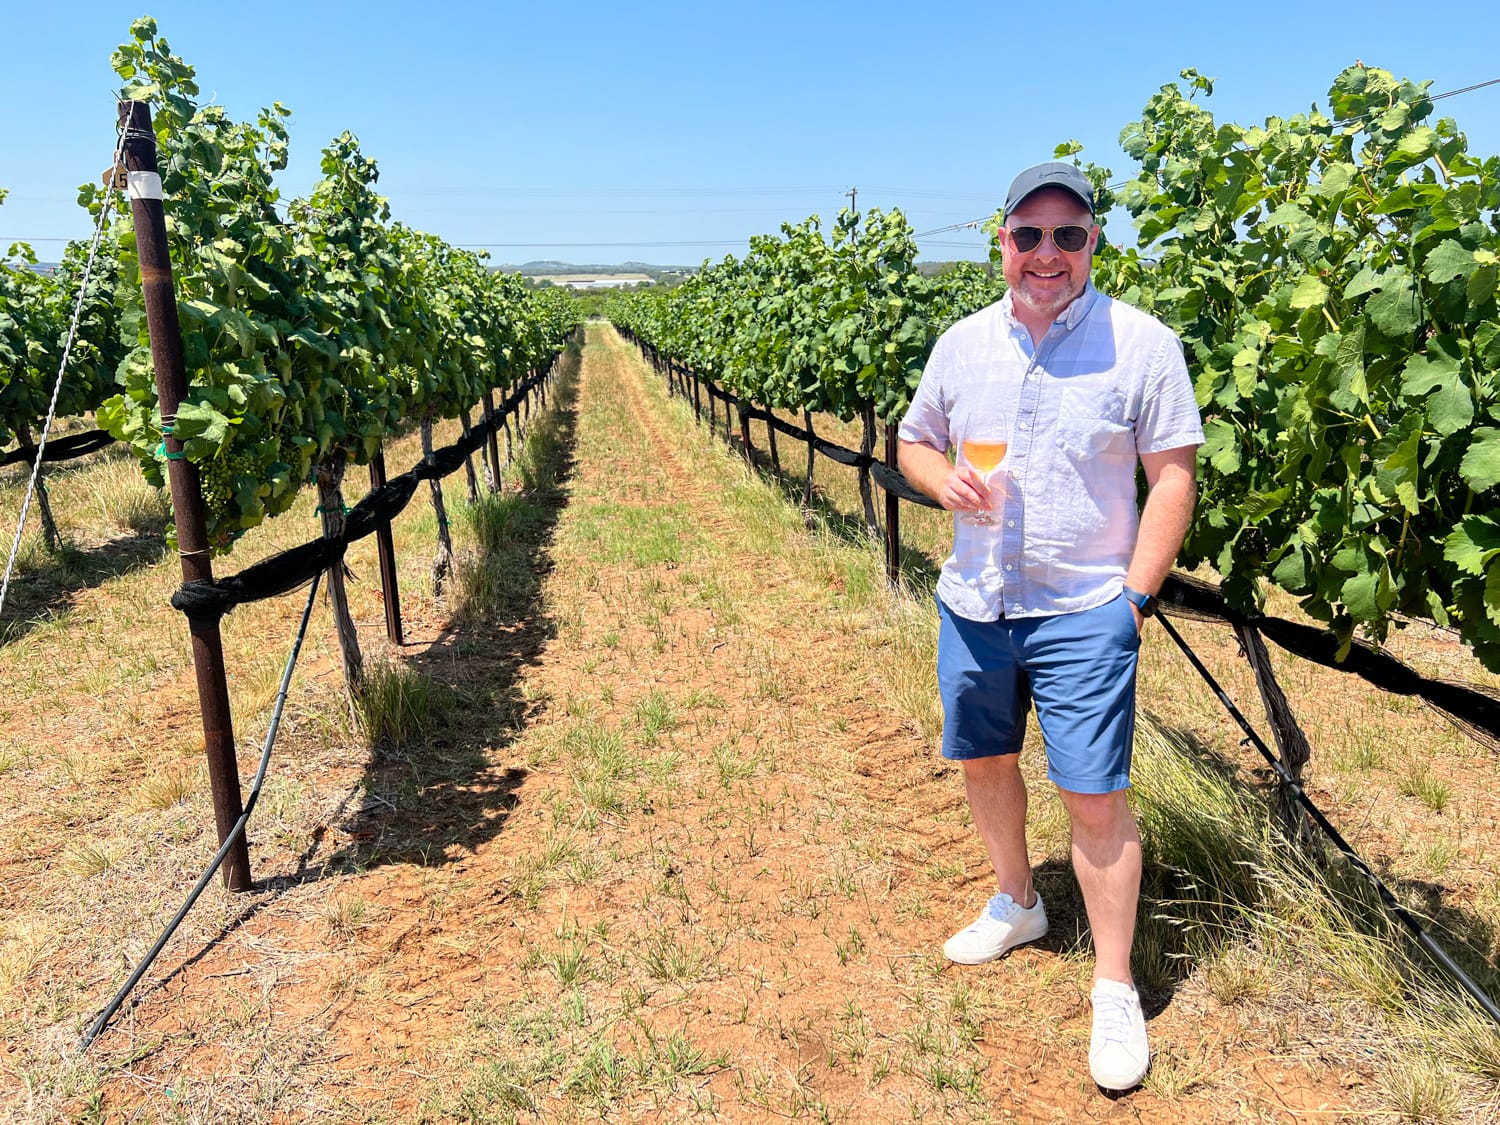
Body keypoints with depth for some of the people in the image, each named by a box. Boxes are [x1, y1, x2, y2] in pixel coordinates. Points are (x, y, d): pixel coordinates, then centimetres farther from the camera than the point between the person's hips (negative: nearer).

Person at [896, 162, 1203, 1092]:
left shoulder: (1143, 344, -8)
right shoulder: (963, 344, 4)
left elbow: (1174, 476, -7)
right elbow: (915, 442, 14)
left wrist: (1134, 598, -12)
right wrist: (945, 480, -9)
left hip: (1084, 613, -4)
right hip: (974, 602, 5)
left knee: (1096, 800, -2)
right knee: (983, 762, 18)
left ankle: (1117, 990, 17)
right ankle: (1017, 905, 44)